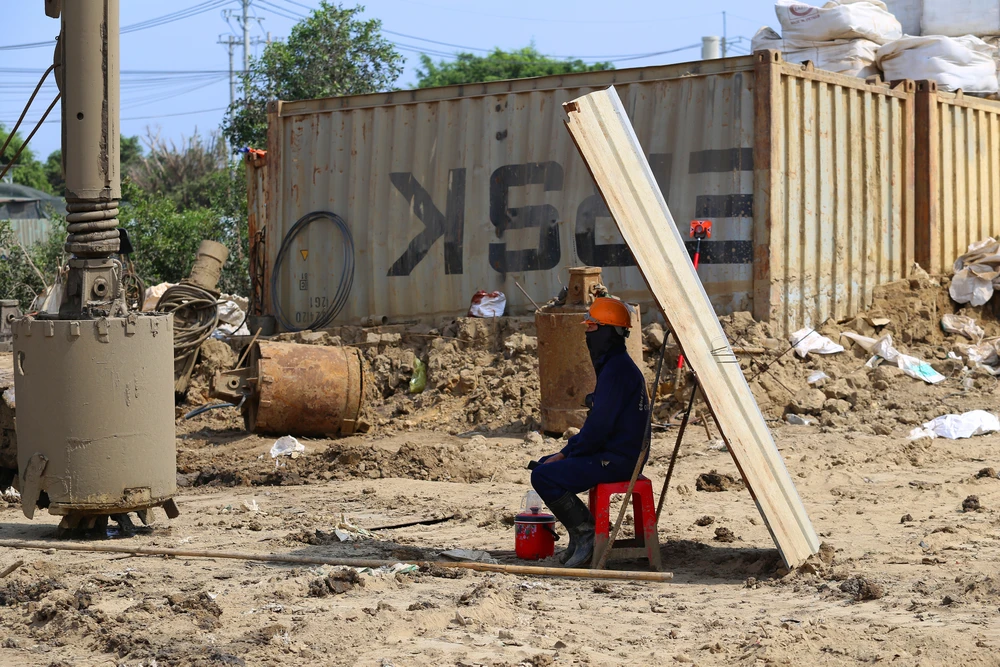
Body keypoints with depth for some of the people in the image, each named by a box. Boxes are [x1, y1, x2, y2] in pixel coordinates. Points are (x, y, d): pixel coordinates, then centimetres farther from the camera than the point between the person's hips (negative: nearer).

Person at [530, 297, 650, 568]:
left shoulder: (617, 370, -18)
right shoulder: (613, 365, 16)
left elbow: (599, 426, -23)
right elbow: (597, 422, 21)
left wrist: (567, 453, -10)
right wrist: (567, 452, 12)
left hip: (616, 460, -11)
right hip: (611, 454, 11)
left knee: (543, 477, -18)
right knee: (543, 466, 16)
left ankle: (585, 532, -9)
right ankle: (580, 535, 14)